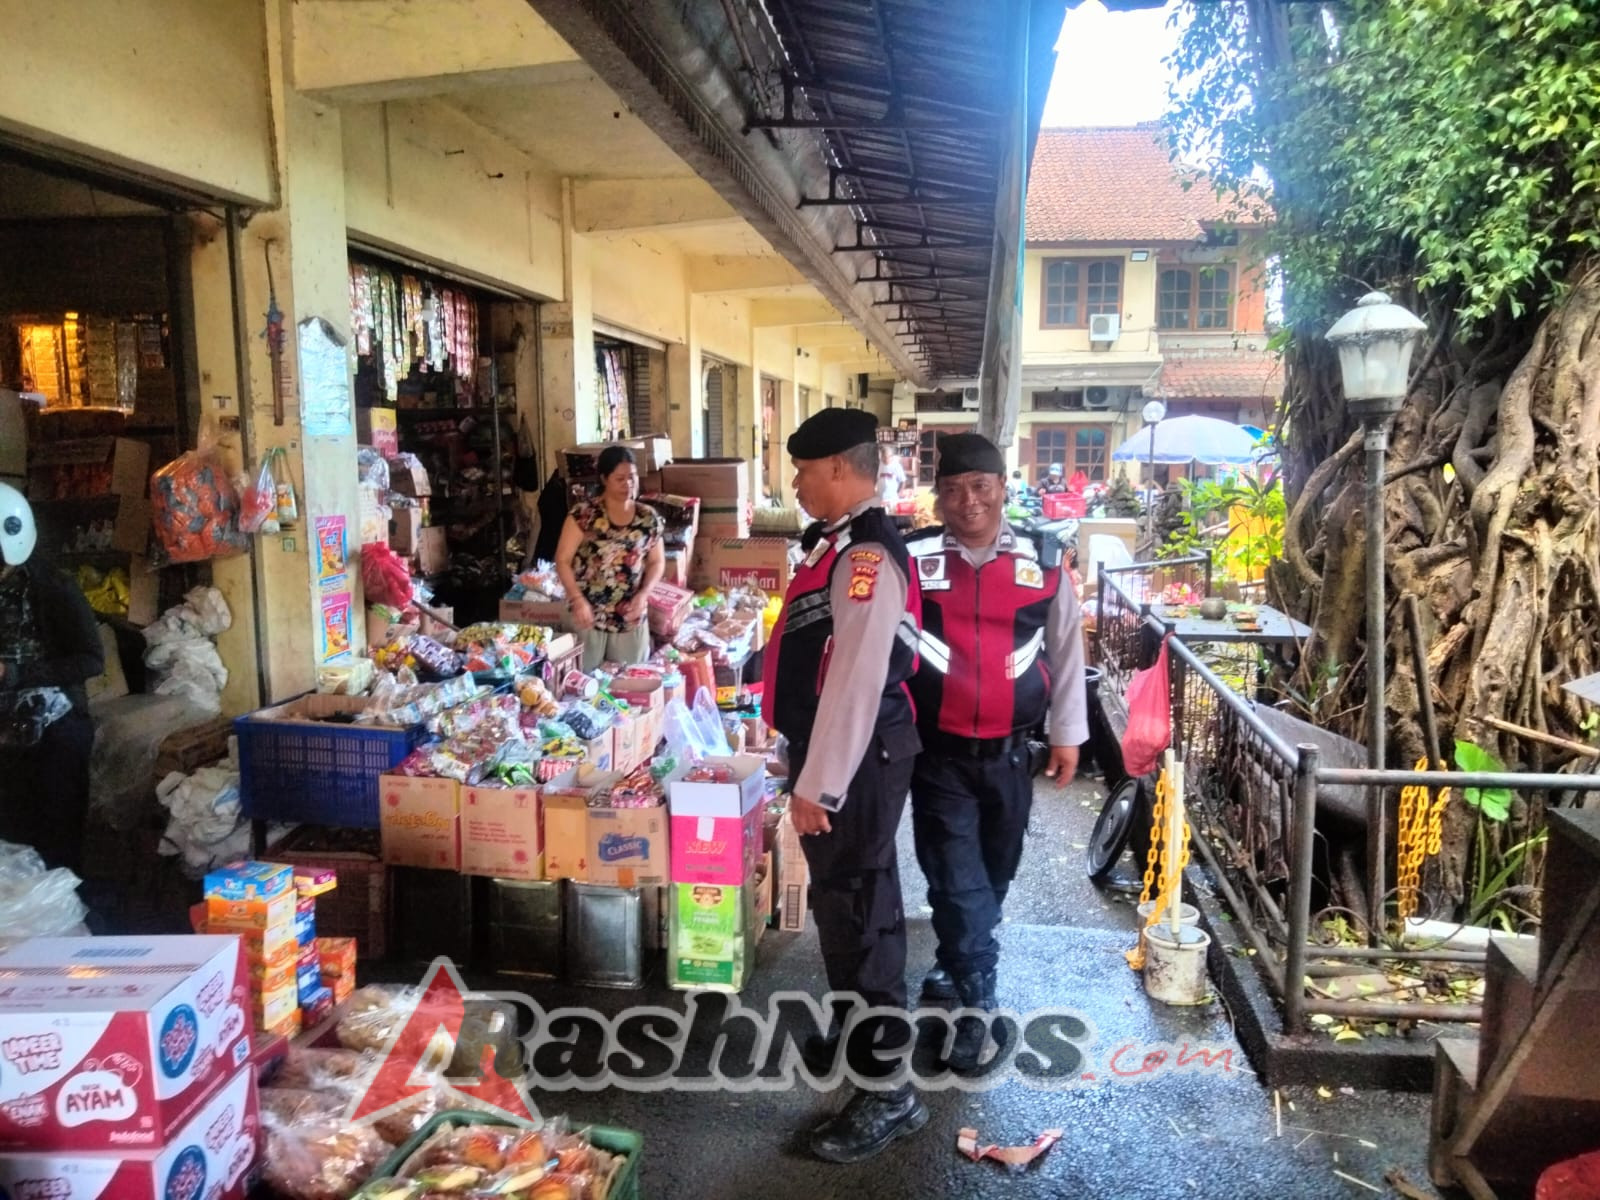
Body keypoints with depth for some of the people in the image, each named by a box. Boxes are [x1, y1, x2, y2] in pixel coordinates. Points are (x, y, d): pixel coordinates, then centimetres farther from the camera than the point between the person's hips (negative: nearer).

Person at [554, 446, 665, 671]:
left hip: (631, 618, 3)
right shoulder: (583, 515, -8)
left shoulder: (649, 518, 2)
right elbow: (563, 560, -6)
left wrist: (643, 595, -6)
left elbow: (657, 562, 10)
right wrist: (578, 599, -18)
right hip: (589, 615, -3)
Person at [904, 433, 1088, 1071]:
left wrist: (1067, 733, 9)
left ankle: (959, 969, 40)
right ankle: (977, 1004, 6)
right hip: (938, 752, -2)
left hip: (1009, 751, 3)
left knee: (993, 875, 17)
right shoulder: (911, 560, -6)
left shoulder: (1042, 563, -1)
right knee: (957, 879, -3)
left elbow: (1066, 648, 7)